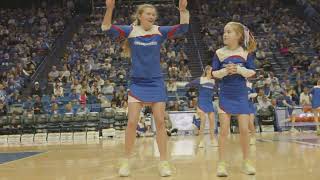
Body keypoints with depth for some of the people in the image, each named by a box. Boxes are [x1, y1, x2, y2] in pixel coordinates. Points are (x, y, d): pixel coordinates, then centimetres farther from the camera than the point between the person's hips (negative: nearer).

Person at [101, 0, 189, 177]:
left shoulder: (160, 31, -1)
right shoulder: (130, 31, -2)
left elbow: (182, 28, -8)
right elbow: (107, 29, -13)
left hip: (156, 83, 1)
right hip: (137, 83, -1)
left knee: (160, 122, 3)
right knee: (132, 122, -3)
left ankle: (164, 162, 12)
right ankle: (126, 161, 11)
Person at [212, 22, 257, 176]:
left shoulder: (246, 52, -3)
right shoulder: (219, 52, -3)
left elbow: (252, 72, -1)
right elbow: (214, 73, -1)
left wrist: (239, 69, -19)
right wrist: (225, 71, -20)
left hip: (241, 95, 1)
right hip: (225, 95, 0)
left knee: (244, 130, 3)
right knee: (224, 130, -1)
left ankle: (246, 162, 17)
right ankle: (221, 163, 6)